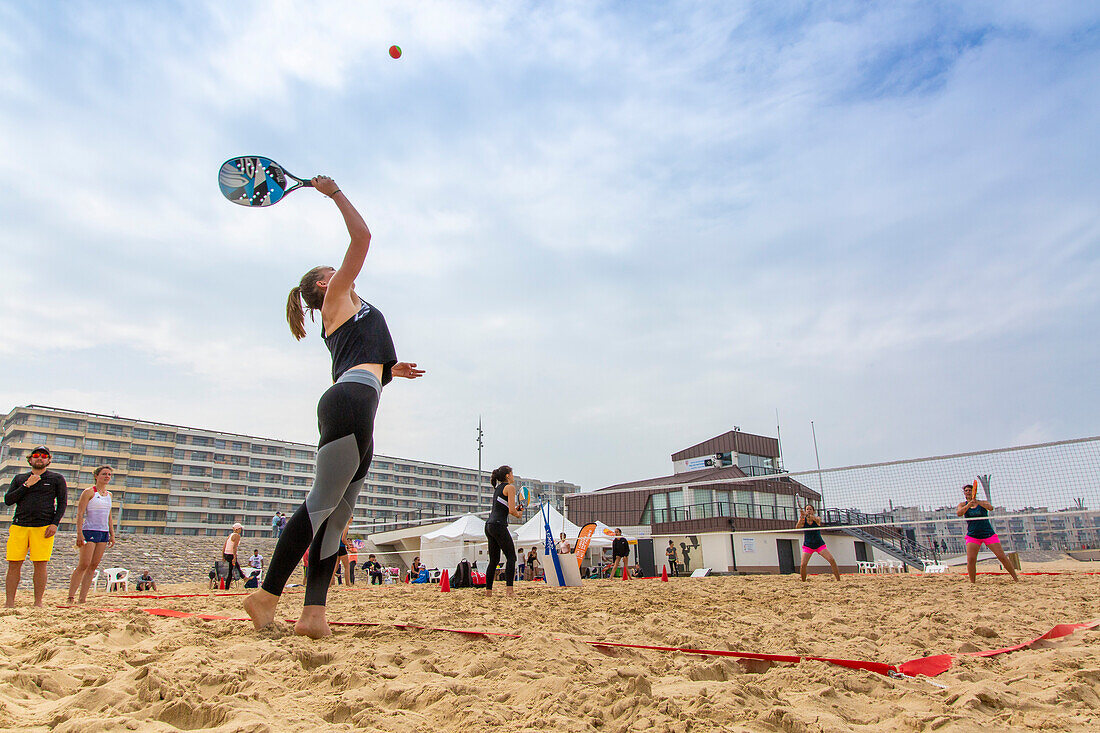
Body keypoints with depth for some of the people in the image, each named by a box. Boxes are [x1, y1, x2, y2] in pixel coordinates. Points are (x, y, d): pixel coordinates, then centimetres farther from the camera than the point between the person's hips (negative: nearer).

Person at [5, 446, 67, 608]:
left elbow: (62, 503, 6)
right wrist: (26, 486, -4)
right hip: (19, 526, 2)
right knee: (14, 564, -1)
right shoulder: (19, 478, 17)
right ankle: (9, 603, 7)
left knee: (40, 565, -4)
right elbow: (8, 500, 8)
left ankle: (38, 603, 2)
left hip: (43, 528, -2)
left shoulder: (56, 479, 10)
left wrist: (55, 524, -5)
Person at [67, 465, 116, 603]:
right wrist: (79, 533, -17)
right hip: (90, 531, -7)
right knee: (83, 565, -10)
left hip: (104, 533, 7)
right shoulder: (89, 492, -4)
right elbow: (80, 514, -10)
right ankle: (71, 597, -3)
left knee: (93, 566, 4)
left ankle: (83, 598, 7)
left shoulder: (109, 494, 16)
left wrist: (112, 534, 16)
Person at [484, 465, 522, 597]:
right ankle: (509, 590, -12)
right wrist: (518, 514, 7)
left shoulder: (497, 488, 22)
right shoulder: (510, 487, -4)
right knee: (511, 557, -4)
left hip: (489, 525, 8)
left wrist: (515, 509, 19)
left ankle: (488, 591, 12)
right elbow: (511, 510, -13)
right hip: (499, 525, -8)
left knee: (493, 560, 12)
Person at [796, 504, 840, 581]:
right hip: (807, 545, 0)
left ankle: (839, 580, -3)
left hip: (819, 544, 0)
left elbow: (816, 519, -34)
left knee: (832, 560, -16)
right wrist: (800, 519, -47)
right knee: (803, 564, -16)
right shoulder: (803, 520, -5)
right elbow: (797, 527, -25)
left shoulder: (817, 519, -8)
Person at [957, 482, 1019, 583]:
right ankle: (973, 582, -3)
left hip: (988, 533, 0)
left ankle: (1016, 579, 12)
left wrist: (978, 502, -39)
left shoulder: (983, 503, 1)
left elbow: (990, 508, -22)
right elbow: (959, 513, -17)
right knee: (970, 560, -14)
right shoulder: (963, 505, 4)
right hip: (972, 536, 0)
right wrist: (969, 504, -30)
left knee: (1002, 557, -3)